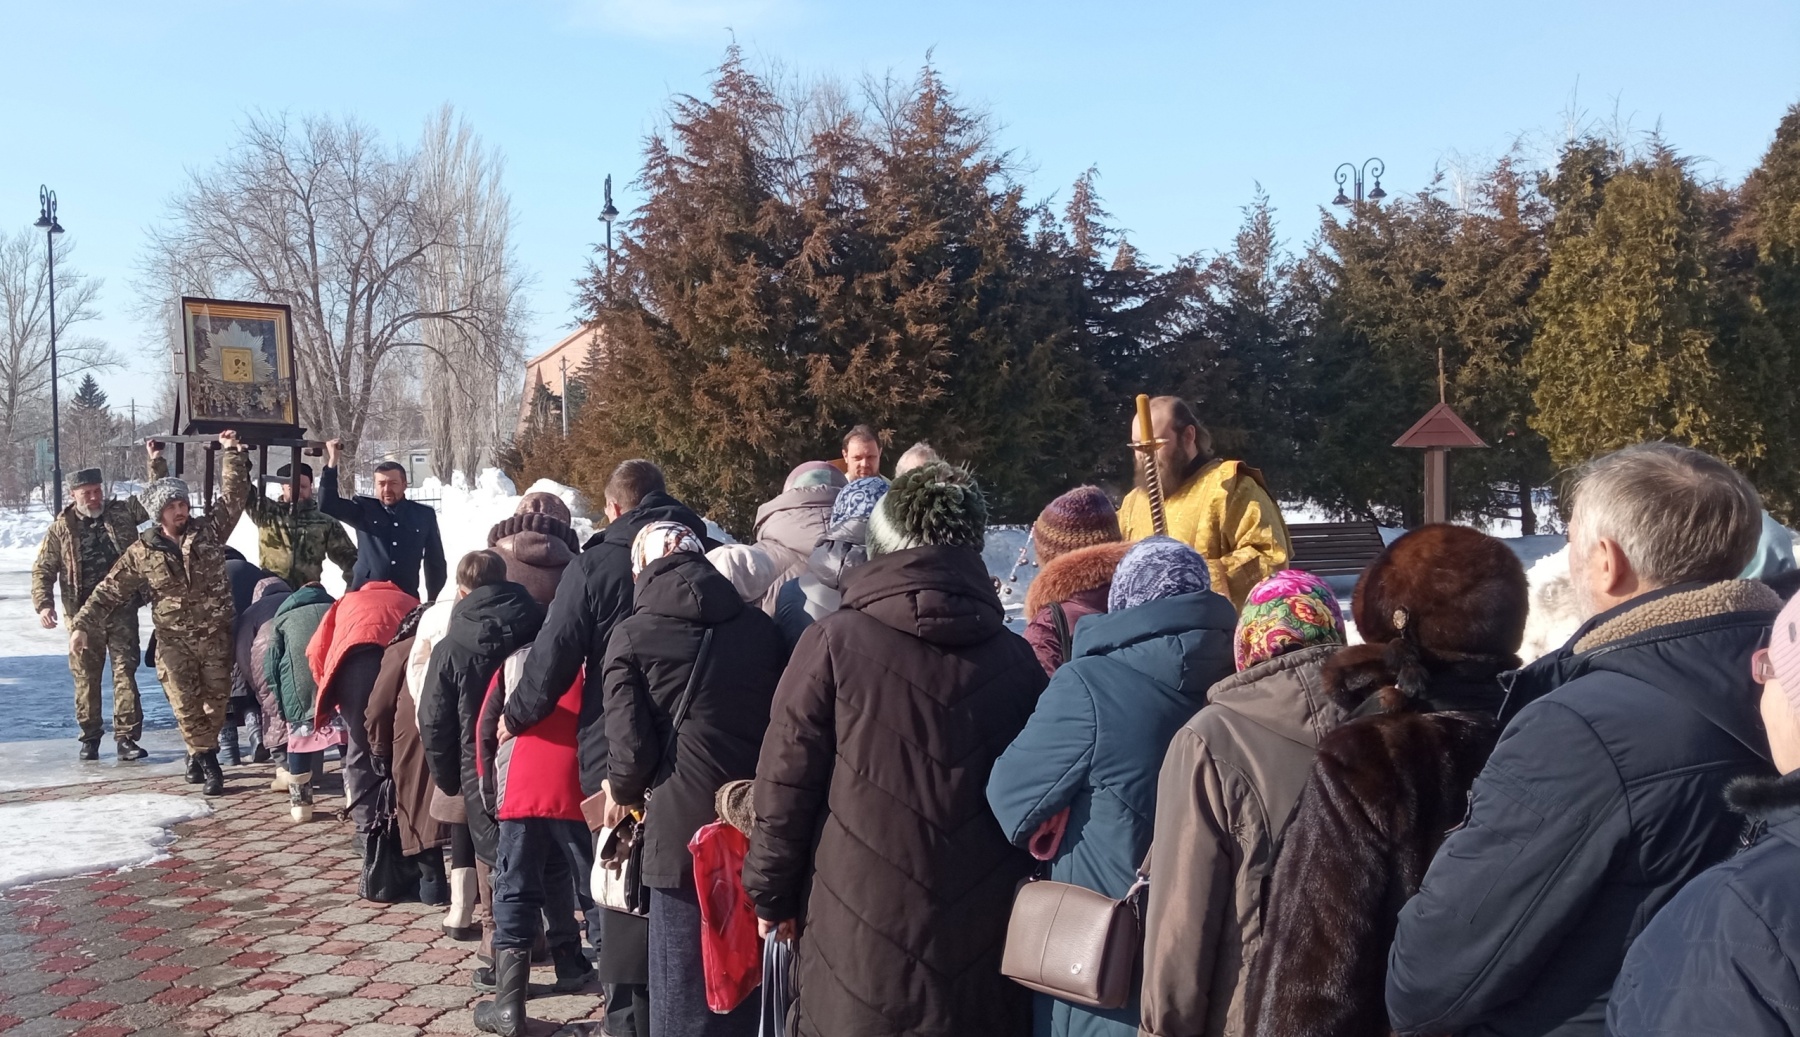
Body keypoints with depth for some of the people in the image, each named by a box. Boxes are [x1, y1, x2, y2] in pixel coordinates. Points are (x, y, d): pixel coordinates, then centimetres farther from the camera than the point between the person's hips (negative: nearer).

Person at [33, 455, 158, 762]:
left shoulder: (122, 512, 5)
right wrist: (43, 603, -5)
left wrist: (156, 463, -7)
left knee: (125, 672, -3)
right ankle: (90, 738, 19)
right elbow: (43, 569, 6)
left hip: (122, 612, 0)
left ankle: (126, 737, -1)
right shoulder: (61, 528, 3)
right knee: (86, 678, 7)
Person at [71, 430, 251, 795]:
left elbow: (233, 494, -1)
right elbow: (110, 592, 3)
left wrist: (231, 453, -5)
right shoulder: (142, 553, -1)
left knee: (216, 697, 5)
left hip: (216, 635, 1)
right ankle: (207, 760, 11)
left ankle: (199, 753, 24)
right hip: (174, 640, -1)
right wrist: (83, 624, -4)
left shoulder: (208, 530, 0)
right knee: (186, 704, -2)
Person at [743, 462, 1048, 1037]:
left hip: (859, 946, -2)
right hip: (983, 951, 3)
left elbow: (787, 783, -8)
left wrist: (771, 893, 6)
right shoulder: (1016, 658, -2)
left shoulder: (835, 642, -11)